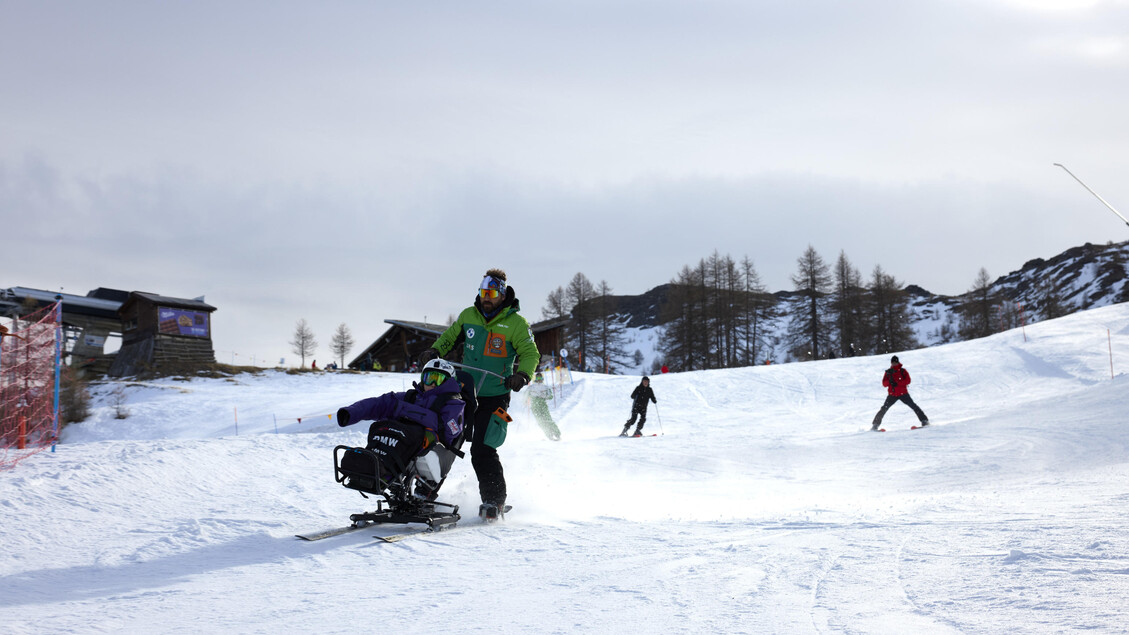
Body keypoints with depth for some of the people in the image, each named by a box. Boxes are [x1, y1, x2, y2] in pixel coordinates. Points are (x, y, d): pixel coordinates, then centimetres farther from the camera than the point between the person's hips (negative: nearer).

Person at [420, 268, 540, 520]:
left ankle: (494, 500, 0)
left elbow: (530, 354, -7)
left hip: (495, 397, -5)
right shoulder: (468, 316, 7)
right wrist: (435, 350, 5)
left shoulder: (516, 323, -7)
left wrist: (522, 375, -26)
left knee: (482, 450, -12)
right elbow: (451, 336, 23)